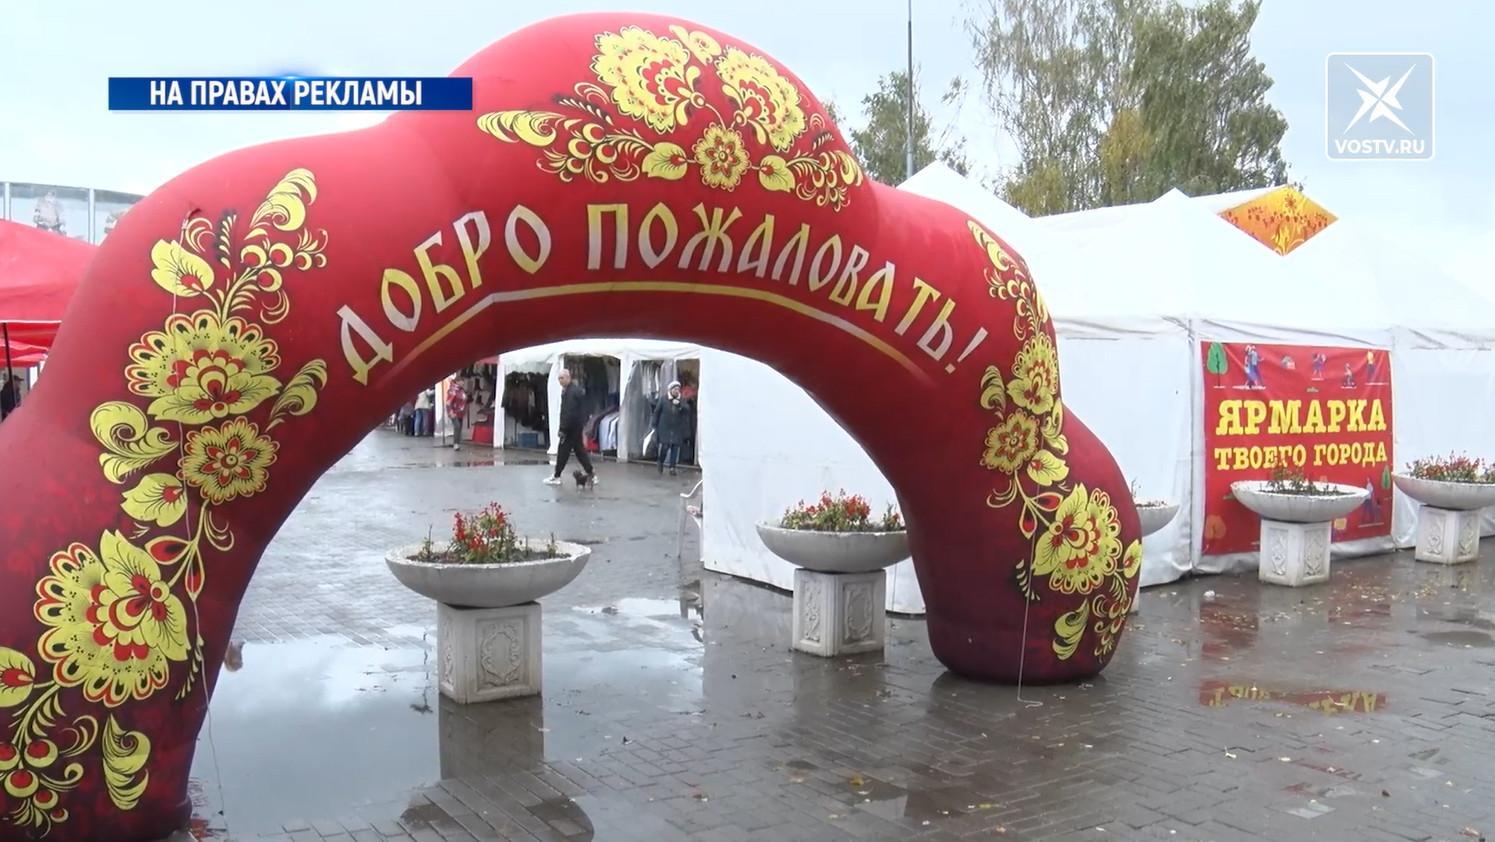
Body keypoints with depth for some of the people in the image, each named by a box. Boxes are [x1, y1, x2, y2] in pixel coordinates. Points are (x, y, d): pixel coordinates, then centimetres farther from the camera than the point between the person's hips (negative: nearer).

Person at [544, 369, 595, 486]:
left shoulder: (571, 392, -19)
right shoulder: (575, 389, 15)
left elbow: (569, 413, -25)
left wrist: (563, 429, -23)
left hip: (572, 426, -10)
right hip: (576, 426, 10)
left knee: (563, 450, -2)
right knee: (579, 450, 11)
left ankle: (556, 476, 6)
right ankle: (591, 475, 11)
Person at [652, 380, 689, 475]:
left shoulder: (682, 400, 3)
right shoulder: (663, 399, -2)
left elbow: (687, 410, -11)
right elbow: (657, 412, 3)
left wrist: (679, 404, -27)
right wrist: (655, 425, 2)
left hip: (677, 429, 2)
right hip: (665, 428, -2)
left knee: (675, 447, 0)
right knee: (665, 446, -9)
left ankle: (672, 468, 8)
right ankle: (661, 462, 19)